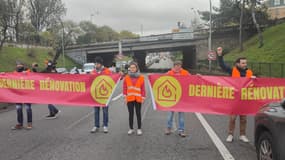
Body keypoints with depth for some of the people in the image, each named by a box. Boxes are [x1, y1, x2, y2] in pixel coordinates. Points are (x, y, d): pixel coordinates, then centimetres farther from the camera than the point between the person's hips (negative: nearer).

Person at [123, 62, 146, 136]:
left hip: (138, 99, -1)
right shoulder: (126, 77, 2)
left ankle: (139, 129, 16)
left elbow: (143, 89, 0)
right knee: (131, 114, 8)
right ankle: (131, 129, 19)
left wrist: (143, 98, -2)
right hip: (129, 99, 1)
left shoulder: (141, 77, -1)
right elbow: (124, 88, 5)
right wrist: (125, 97, 0)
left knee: (138, 114, 6)